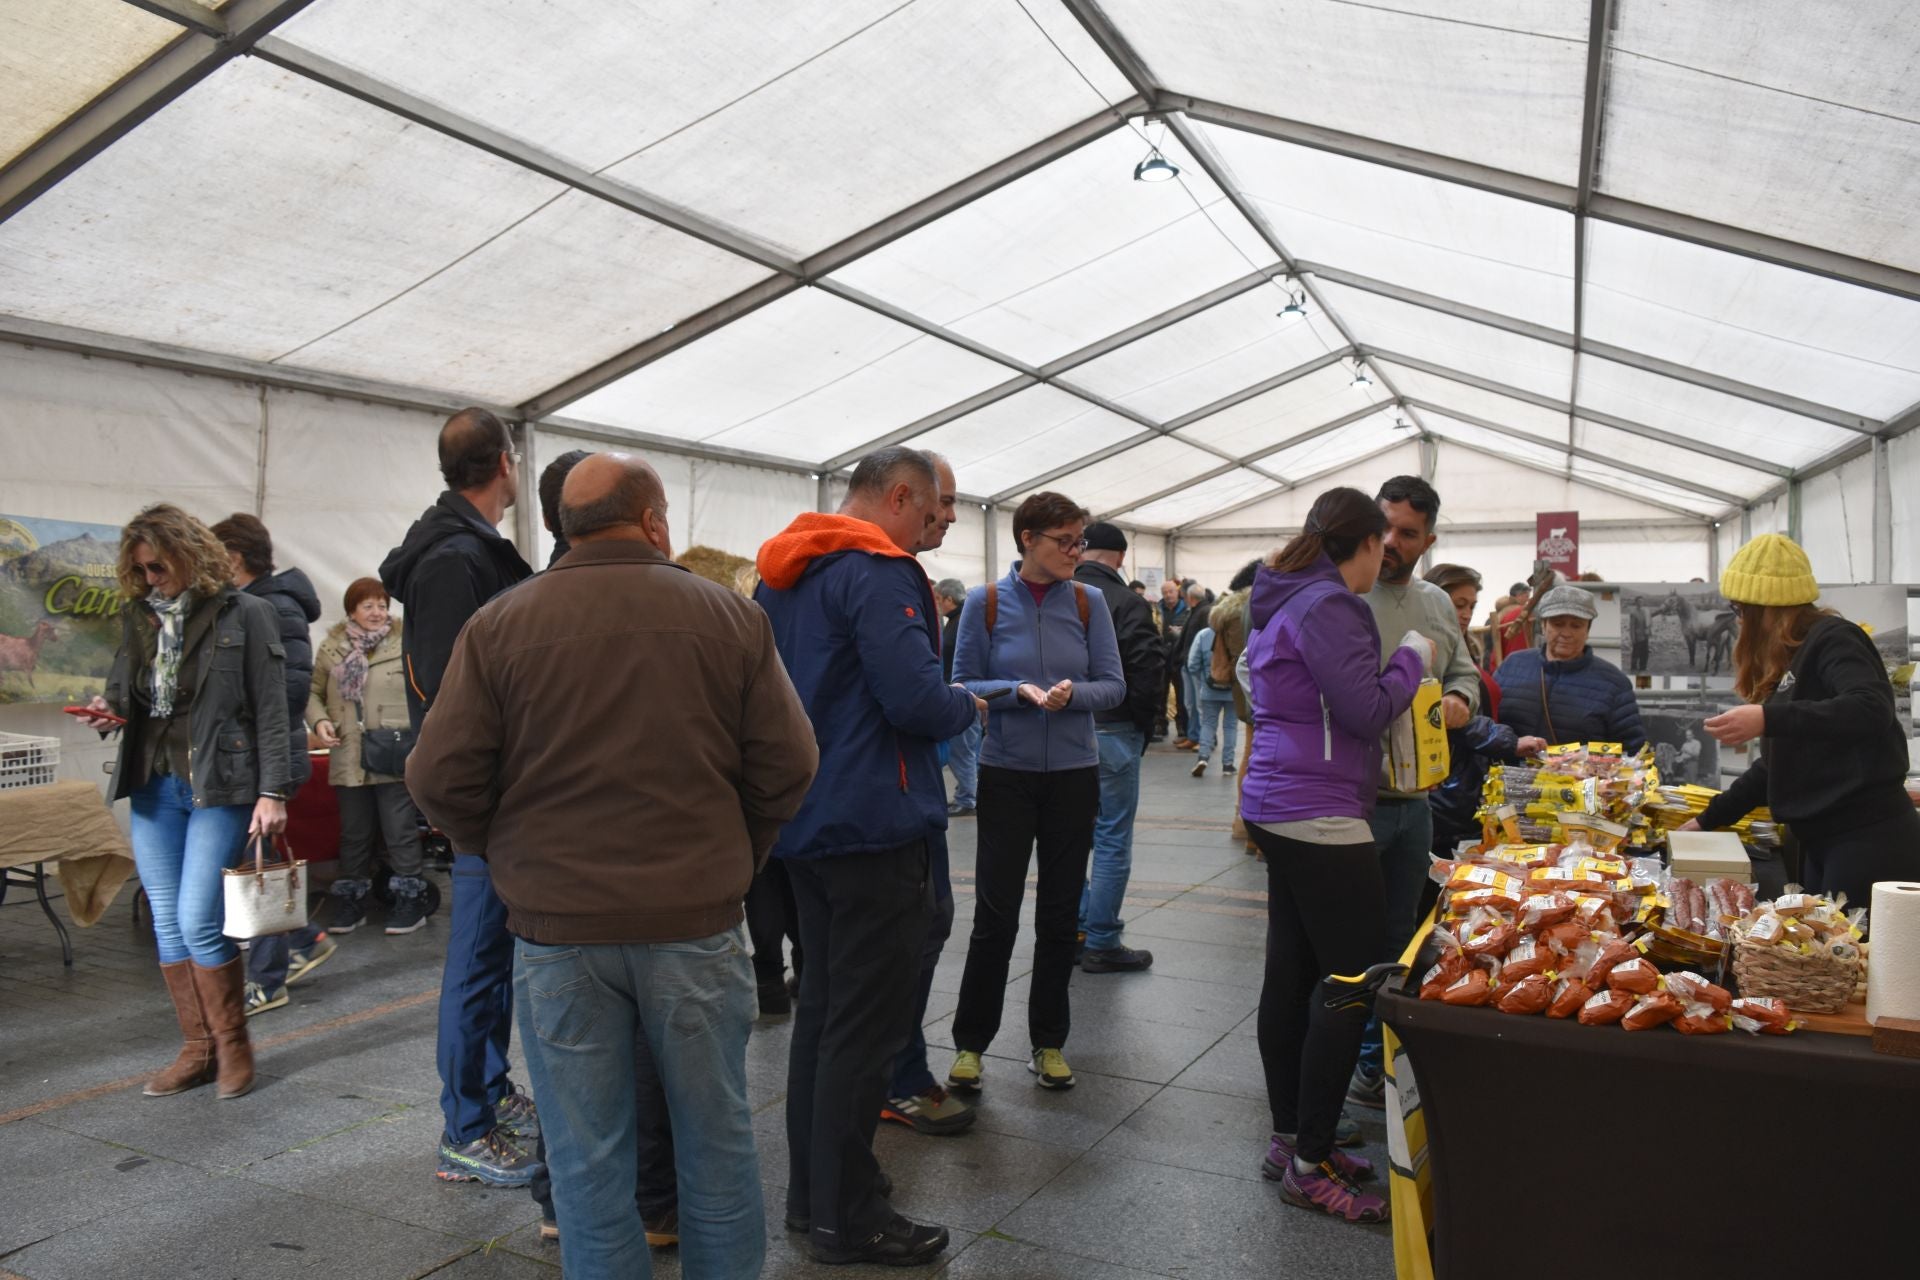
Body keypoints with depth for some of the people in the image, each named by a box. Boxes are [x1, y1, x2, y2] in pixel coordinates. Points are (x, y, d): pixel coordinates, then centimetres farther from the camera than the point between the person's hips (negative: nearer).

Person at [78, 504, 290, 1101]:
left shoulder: (245, 614, -6)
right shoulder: (138, 618, 11)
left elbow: (270, 709, -9)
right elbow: (121, 689, 21)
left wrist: (272, 790, -14)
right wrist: (110, 710, -4)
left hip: (218, 787, -6)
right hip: (153, 786, 6)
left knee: (198, 922, -8)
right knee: (167, 923, 9)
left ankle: (233, 1043, 11)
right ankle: (198, 1049, 21)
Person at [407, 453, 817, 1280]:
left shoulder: (498, 626, -3)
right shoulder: (732, 619, -2)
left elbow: (440, 777, -5)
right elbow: (787, 765, -3)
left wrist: (508, 855, 12)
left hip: (557, 928, 0)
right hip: (699, 921, 0)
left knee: (587, 1159, 12)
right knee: (717, 1142, 16)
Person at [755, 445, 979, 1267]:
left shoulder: (780, 574, 12)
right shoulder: (877, 571, -17)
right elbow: (917, 700, -25)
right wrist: (967, 706, -6)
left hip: (804, 823, 9)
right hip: (874, 827, -9)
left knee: (821, 1010, 18)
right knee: (864, 1027, 1)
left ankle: (809, 1192, 29)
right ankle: (846, 1218, 12)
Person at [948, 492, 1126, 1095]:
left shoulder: (1087, 603, 1)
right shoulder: (986, 602, -4)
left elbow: (1113, 684, 0)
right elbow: (963, 685, -4)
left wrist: (1074, 694, -20)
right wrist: (1018, 691, -21)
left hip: (1073, 774, 2)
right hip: (1006, 773, -2)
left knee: (1060, 913, 10)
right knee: (995, 914, 0)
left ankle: (1048, 1042, 25)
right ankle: (970, 1042, 16)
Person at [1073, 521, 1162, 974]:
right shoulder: (1127, 602, -12)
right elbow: (1149, 671, -16)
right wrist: (1145, 723, 0)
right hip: (1112, 732, -5)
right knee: (1112, 839, 2)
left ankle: (1076, 928, 23)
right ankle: (1101, 944, 7)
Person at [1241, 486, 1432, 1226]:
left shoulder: (1285, 601, 17)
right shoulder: (1328, 606, -15)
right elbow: (1368, 710, -17)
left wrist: (1398, 664, 22)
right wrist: (1411, 658, -1)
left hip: (1282, 805, 11)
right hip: (1319, 813, -11)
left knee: (1292, 972, 13)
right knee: (1356, 978, -5)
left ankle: (1289, 1140, 23)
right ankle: (1311, 1165, 2)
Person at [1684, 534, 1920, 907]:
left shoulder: (1831, 639, -8)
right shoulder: (1791, 659, 17)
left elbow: (1873, 709, -27)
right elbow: (1780, 764, 22)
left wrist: (1768, 719, -36)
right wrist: (1709, 819, 22)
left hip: (1869, 839, -9)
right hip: (1821, 841, 9)